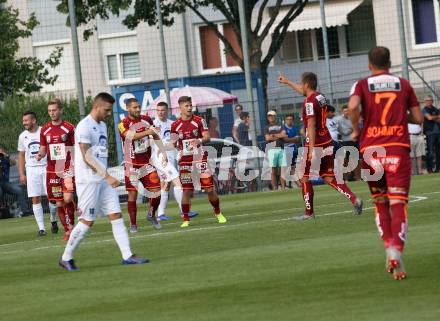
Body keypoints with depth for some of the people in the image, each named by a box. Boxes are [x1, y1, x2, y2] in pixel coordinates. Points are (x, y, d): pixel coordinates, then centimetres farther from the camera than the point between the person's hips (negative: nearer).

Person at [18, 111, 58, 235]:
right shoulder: (23, 136, 6)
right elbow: (21, 155, 13)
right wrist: (21, 174, 6)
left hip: (46, 167, -2)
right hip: (31, 169, 2)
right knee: (35, 199, -2)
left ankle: (53, 220, 22)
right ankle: (41, 228, 0)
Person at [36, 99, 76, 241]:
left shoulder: (69, 128, -1)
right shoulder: (44, 130, 8)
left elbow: (76, 149, 2)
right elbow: (43, 148, 15)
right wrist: (40, 154, -8)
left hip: (68, 169, -4)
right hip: (52, 170, 4)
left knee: (67, 198, -19)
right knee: (59, 203, 4)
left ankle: (71, 225, -1)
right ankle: (67, 231, 14)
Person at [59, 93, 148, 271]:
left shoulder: (102, 125, 15)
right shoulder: (85, 127, -14)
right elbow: (87, 157, -22)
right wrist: (107, 176, -26)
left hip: (104, 180, 9)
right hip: (88, 180, -9)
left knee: (116, 215, 1)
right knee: (87, 221, -4)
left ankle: (127, 255, -1)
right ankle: (66, 258, 7)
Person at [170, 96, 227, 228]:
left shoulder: (199, 121, 0)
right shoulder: (175, 125, 5)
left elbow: (207, 137, -8)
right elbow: (173, 143, 13)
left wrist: (200, 140, -29)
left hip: (200, 158, -1)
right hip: (185, 161, 1)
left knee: (210, 189, -2)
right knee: (186, 191, -2)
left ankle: (218, 213, 17)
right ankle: (186, 219, 6)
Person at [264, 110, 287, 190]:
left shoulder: (280, 126, 21)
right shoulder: (267, 127, 13)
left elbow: (285, 135, 5)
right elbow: (267, 138, -3)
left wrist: (274, 135, -3)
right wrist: (280, 136, 1)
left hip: (281, 149, 3)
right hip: (272, 149, -3)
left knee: (283, 169, -4)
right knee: (273, 170, -6)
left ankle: (283, 188, -4)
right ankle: (274, 188, -6)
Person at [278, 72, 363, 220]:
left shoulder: (309, 102, -15)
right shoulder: (320, 97, 11)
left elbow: (311, 126, -21)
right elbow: (304, 91, 33)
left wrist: (312, 149, -24)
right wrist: (287, 82, 47)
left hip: (315, 144, -8)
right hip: (327, 142, 8)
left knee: (304, 177, 5)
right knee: (329, 176, 9)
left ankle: (309, 212, 8)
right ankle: (354, 199, -7)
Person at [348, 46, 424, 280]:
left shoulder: (362, 85, 5)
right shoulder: (403, 84, 9)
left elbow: (352, 106, -16)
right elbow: (418, 118, 9)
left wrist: (356, 130, 0)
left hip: (371, 149, 1)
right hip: (398, 148, -1)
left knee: (380, 203, 17)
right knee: (398, 203, -7)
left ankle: (389, 247, 8)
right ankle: (397, 251, -25)